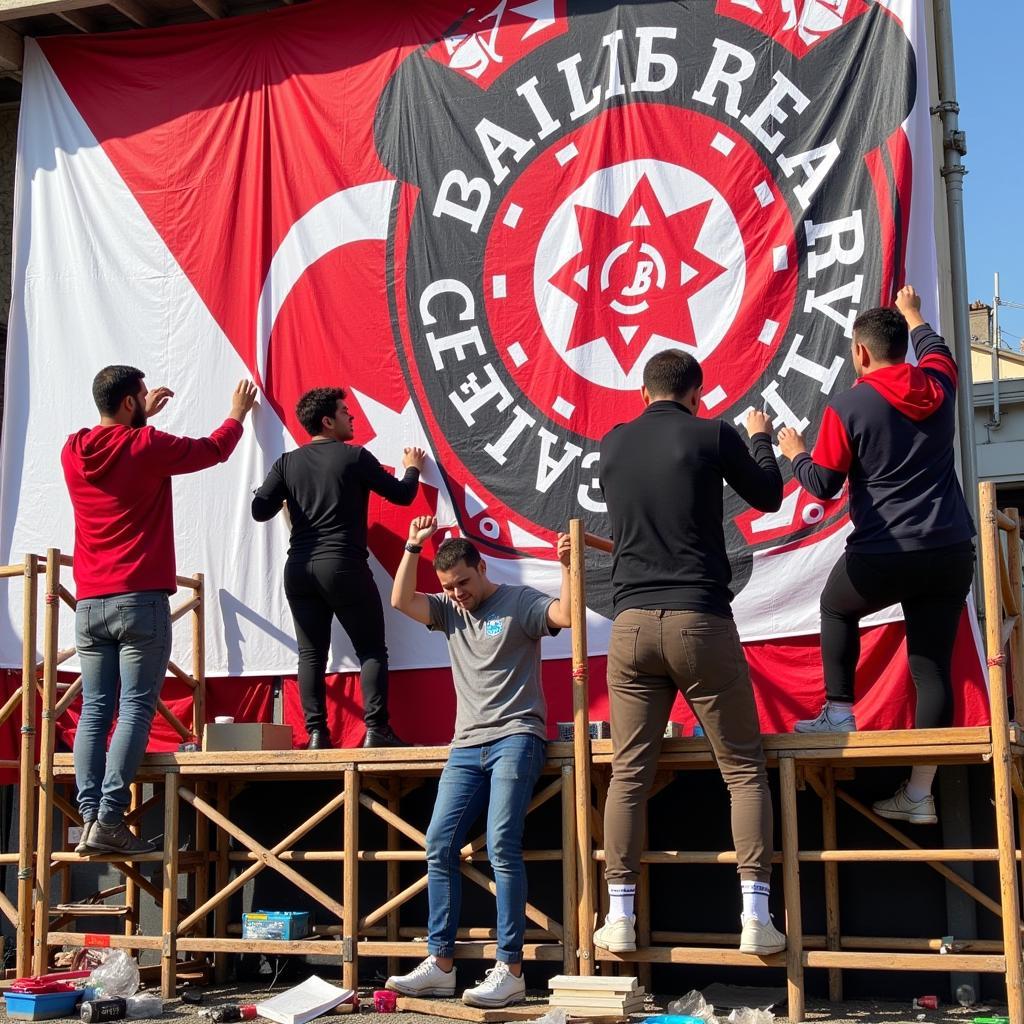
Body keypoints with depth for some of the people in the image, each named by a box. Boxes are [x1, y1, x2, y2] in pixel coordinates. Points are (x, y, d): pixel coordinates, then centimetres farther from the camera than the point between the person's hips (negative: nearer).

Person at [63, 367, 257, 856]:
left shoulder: (73, 451, 8)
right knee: (135, 709, -7)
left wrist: (140, 419, 40)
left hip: (89, 603, 6)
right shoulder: (147, 447, -6)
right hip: (140, 600, -6)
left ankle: (89, 817, -3)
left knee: (94, 711, 4)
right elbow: (213, 449, 11)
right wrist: (238, 413, 28)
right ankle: (109, 821, -14)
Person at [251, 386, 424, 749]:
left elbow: (260, 510, 4)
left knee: (311, 653, 7)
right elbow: (401, 495, 5)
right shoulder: (354, 457, -2)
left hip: (299, 568, 4)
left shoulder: (288, 463, 8)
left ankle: (316, 733, 2)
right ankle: (376, 728, -7)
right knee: (371, 649, 3)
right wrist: (413, 468, 26)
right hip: (344, 566, -4)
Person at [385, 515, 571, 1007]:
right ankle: (440, 965, 4)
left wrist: (567, 567, -26)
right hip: (467, 745, 6)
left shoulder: (520, 602, 0)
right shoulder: (449, 610, 16)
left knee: (502, 845, -17)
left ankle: (510, 970, -16)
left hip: (515, 738, -6)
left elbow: (566, 615, -15)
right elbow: (401, 600, 4)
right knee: (439, 846, -1)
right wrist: (413, 546, 0)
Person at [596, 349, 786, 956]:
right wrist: (760, 439, 30)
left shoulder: (613, 445, 9)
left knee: (629, 775, 6)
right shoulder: (712, 435, -2)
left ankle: (621, 918, 5)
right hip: (701, 621, -3)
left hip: (631, 625, 3)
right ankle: (756, 917, -1)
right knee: (744, 770, 5)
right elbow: (769, 497, 12)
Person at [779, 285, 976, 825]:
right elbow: (937, 350, 32)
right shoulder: (938, 386, 7)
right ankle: (919, 792, 8)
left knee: (837, 607, 28)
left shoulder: (848, 407, -7)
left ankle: (839, 711, 20)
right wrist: (911, 314, 49)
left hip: (882, 555, -4)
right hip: (950, 552, 4)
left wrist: (794, 453, 17)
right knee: (933, 668, 6)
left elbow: (823, 484, -2)